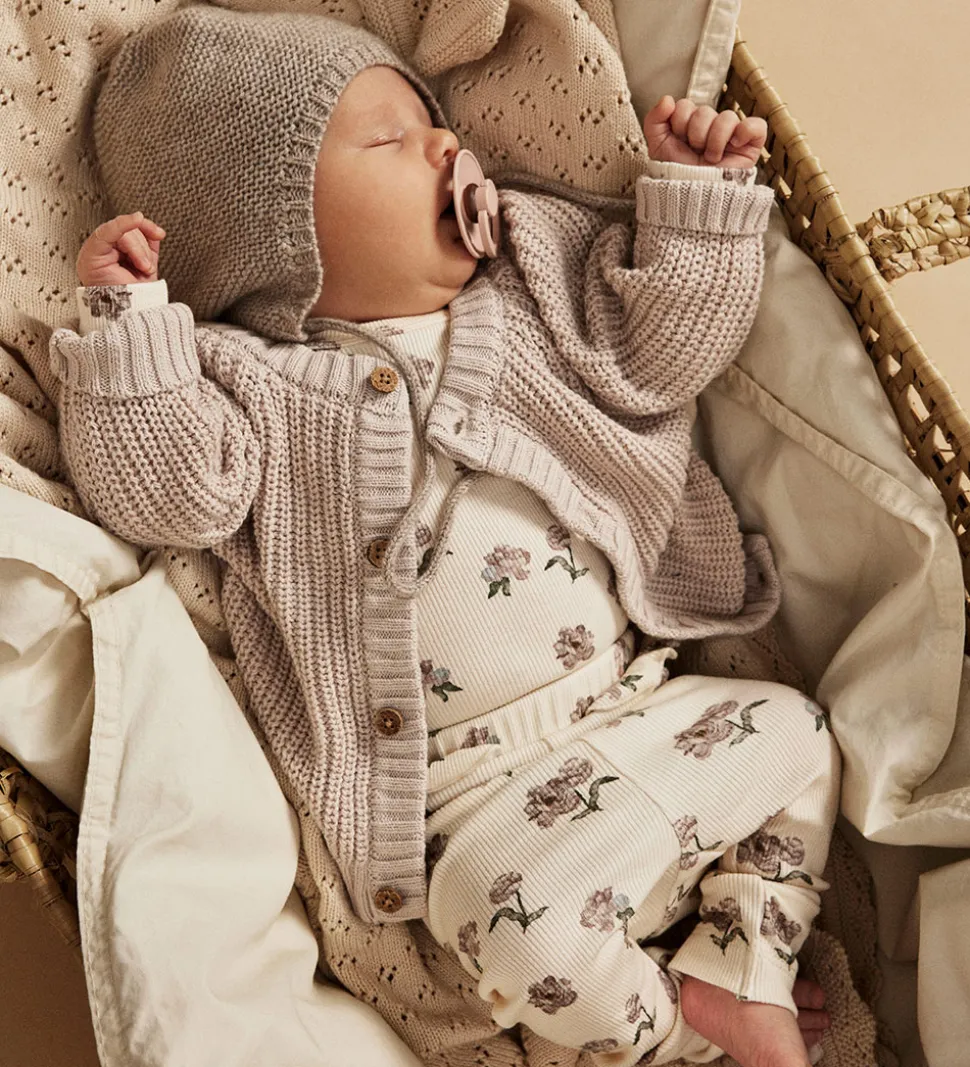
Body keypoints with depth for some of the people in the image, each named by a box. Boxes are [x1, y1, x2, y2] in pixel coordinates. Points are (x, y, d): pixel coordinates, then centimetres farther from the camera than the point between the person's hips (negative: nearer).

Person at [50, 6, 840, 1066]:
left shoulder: (527, 284, 11)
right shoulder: (248, 379, 0)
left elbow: (655, 352, 10)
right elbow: (165, 493, -12)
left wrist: (697, 195, 3)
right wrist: (125, 321, -17)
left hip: (642, 695, 5)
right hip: (486, 778, -5)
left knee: (792, 733, -2)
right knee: (527, 924, -26)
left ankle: (735, 975, 10)